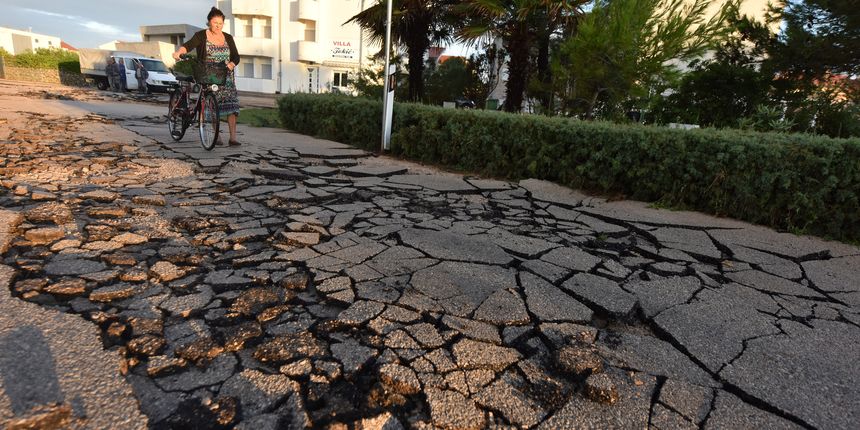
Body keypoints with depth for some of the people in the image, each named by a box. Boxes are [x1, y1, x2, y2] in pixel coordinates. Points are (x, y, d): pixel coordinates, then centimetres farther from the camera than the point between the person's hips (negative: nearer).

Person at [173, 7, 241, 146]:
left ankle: (233, 137, -15)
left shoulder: (228, 38, 11)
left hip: (226, 77, 2)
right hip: (208, 77, -2)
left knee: (231, 103, -12)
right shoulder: (201, 35, 1)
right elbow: (189, 45, -15)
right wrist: (179, 52, -36)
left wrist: (230, 65, -15)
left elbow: (236, 57, 6)